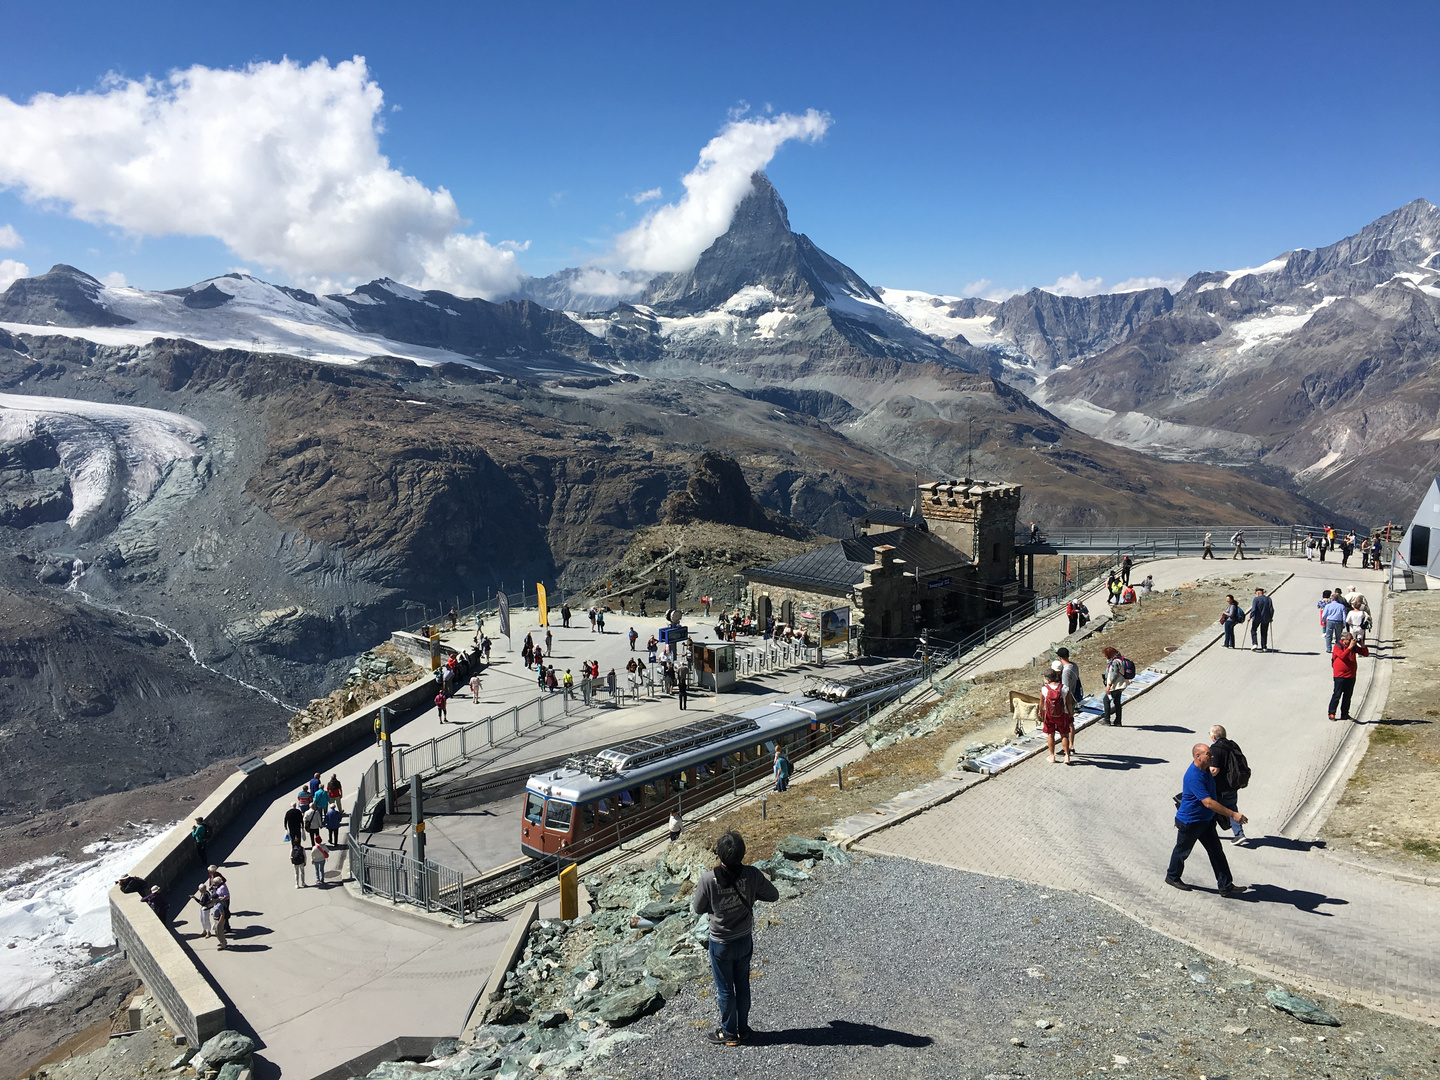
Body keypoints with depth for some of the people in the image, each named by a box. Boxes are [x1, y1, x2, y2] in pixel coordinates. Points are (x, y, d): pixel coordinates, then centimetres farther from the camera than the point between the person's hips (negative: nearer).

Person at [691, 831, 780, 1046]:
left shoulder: (709, 879, -26)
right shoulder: (751, 875, -20)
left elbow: (697, 909, -12)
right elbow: (773, 895, -5)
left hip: (721, 944, -3)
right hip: (745, 940, 3)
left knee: (725, 990, 16)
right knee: (743, 986, 22)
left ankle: (729, 1033, 31)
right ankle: (743, 1028, 38)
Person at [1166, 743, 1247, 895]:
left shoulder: (1205, 769, 0)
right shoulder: (1194, 777, -31)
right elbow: (1208, 803, -33)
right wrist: (1232, 814, -31)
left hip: (1206, 820, 8)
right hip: (1190, 821, -8)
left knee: (1216, 851, 6)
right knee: (1182, 851, 11)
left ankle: (1226, 886, 11)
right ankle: (1172, 877, 31)